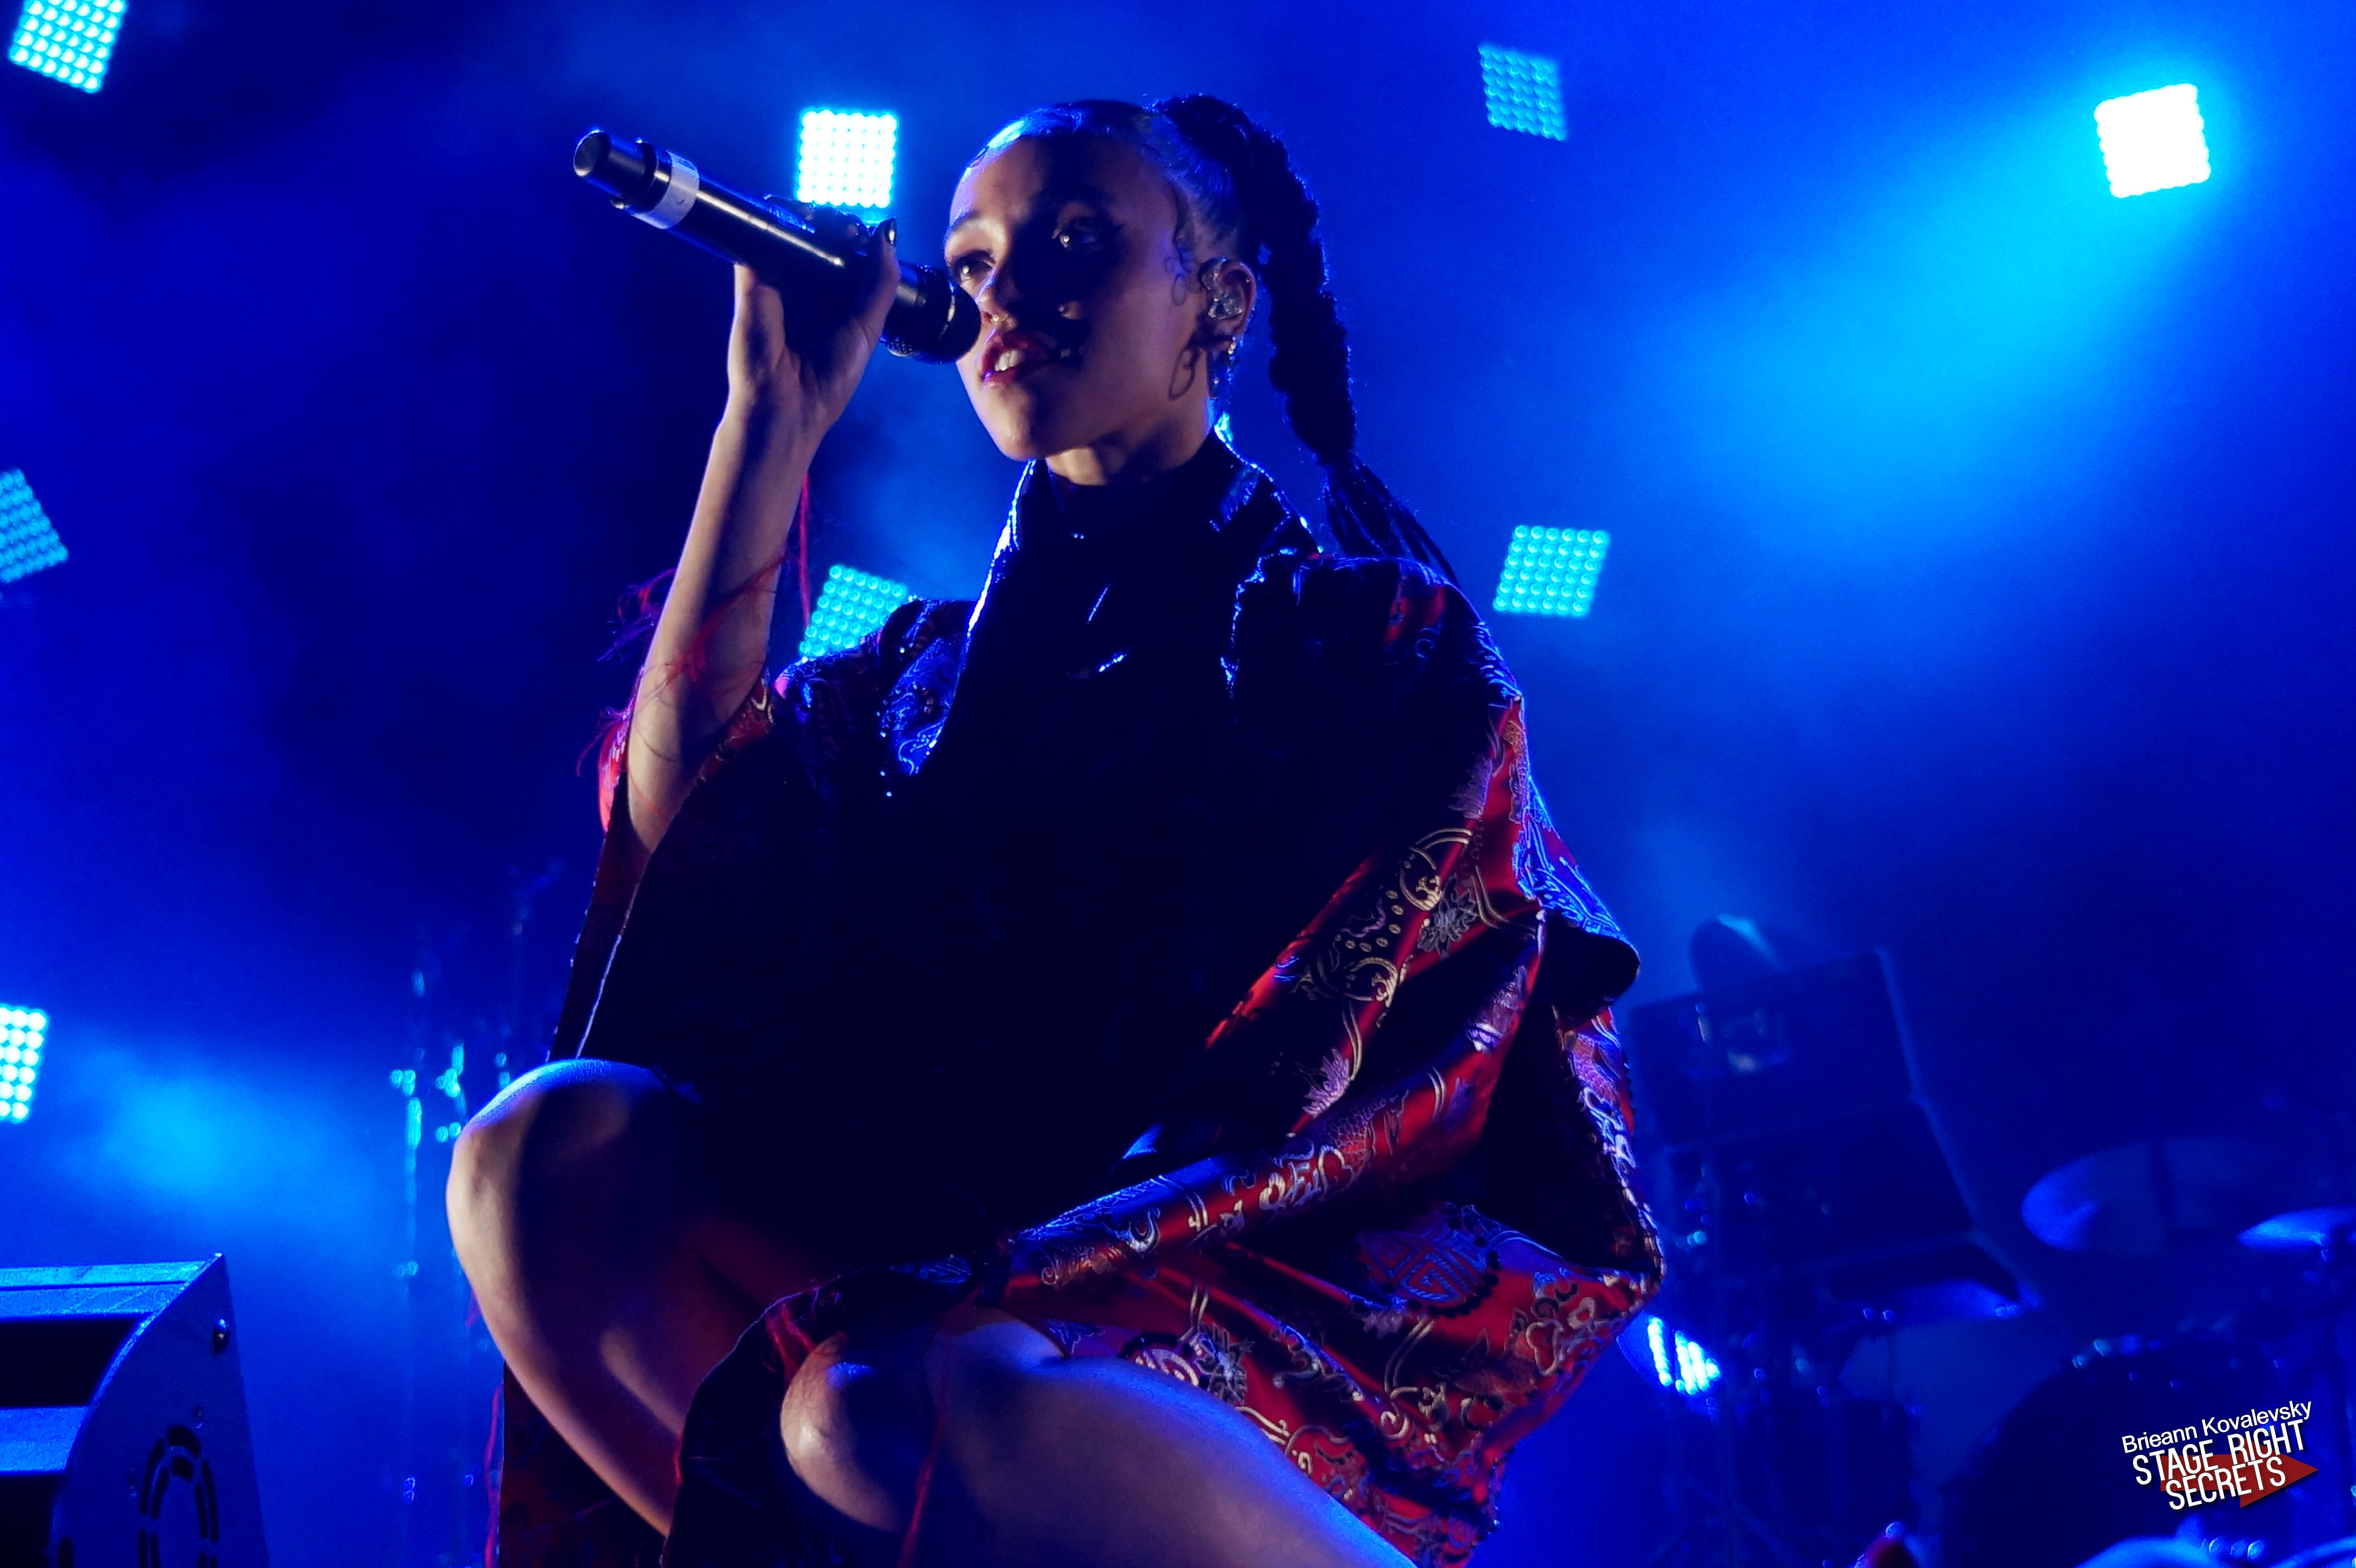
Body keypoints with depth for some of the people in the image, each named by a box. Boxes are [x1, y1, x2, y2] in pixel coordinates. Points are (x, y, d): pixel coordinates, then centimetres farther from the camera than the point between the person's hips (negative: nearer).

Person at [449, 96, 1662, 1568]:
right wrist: (776, 421, 4)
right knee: (550, 1145, -22)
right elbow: (676, 810, 3)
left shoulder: (1380, 631, 9)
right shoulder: (931, 660, 23)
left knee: (909, 1403, -37)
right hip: (951, 1289, 5)